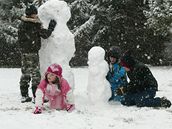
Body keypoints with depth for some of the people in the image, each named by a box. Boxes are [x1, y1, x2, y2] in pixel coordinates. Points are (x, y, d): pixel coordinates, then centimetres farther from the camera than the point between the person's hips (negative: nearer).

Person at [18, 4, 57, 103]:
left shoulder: (22, 24, 9)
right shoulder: (34, 25, -14)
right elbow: (45, 34, -10)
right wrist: (51, 27, 3)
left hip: (24, 52, 8)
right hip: (32, 52, -8)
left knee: (25, 73, 13)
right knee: (35, 74, -3)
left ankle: (24, 96, 17)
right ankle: (37, 97, -3)